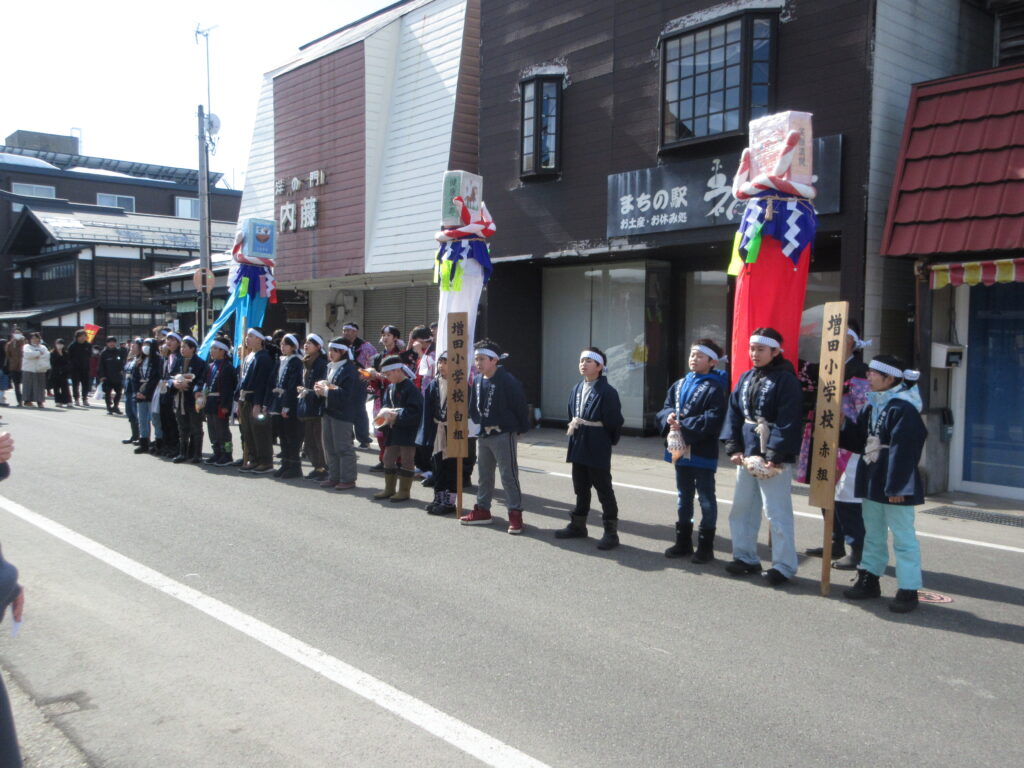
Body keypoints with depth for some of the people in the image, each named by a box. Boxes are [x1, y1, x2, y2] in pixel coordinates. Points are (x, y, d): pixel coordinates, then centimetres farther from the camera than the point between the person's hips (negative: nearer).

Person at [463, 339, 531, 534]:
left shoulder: (508, 381, -16)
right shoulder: (477, 381, 6)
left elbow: (520, 406, -12)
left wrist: (521, 428, -7)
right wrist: (476, 424, 11)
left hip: (503, 434, -8)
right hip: (483, 434, 8)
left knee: (508, 475, -4)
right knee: (483, 474, 16)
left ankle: (515, 514, 2)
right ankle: (482, 510, 28)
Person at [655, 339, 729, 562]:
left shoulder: (714, 388, -11)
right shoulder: (679, 385, 12)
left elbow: (713, 419, -20)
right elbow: (665, 408, 12)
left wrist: (683, 425, -20)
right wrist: (669, 417, -11)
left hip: (702, 452, -7)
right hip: (681, 450, 7)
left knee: (706, 498, 4)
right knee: (683, 497, 16)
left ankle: (705, 546, 13)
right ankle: (683, 542, 27)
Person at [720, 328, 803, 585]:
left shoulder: (785, 380, -8)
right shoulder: (746, 378, 12)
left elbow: (788, 421, -15)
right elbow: (734, 413, 9)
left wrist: (774, 455, -20)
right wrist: (734, 447, -2)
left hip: (774, 458, -7)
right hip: (747, 455, 7)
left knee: (777, 512, -4)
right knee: (742, 508, 14)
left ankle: (784, 566, 7)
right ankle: (745, 557, 27)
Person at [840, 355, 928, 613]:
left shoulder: (903, 408, -17)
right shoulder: (872, 405, 10)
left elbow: (903, 451, -21)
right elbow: (859, 440, 13)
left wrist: (896, 486, -22)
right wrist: (844, 424, -3)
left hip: (893, 486, -9)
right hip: (871, 481, 9)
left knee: (903, 536, 0)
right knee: (873, 534, 19)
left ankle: (908, 590, 7)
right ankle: (869, 579, 30)